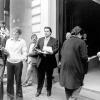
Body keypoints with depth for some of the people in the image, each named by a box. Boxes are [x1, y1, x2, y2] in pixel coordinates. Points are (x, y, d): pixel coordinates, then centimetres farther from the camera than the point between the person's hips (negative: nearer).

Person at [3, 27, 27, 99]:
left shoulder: (22, 41, 2)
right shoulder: (8, 40, 11)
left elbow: (24, 52, -2)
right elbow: (6, 51, 12)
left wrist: (23, 58, -19)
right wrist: (5, 51, -10)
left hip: (18, 62, -3)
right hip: (9, 62, 3)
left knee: (18, 79, 4)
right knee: (9, 79, 7)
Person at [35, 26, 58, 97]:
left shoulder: (54, 40, 0)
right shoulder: (40, 39, 12)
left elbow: (56, 49, -9)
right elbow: (37, 48, 13)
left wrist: (51, 52, -29)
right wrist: (39, 51, -9)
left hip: (50, 61, -2)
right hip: (41, 61, 3)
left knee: (49, 77, 10)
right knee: (40, 77, 10)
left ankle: (49, 90, 29)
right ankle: (39, 90, 26)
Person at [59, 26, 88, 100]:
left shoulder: (66, 42, 5)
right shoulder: (81, 42, -11)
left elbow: (62, 53, 8)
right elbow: (84, 56, -15)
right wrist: (86, 59, 5)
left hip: (65, 66, 6)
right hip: (76, 67, -5)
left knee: (67, 83, 20)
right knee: (77, 84, 14)